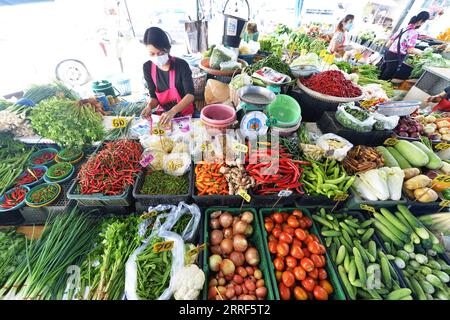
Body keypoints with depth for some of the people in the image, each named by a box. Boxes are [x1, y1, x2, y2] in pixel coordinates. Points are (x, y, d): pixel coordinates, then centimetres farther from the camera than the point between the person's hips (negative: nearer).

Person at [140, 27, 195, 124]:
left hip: (184, 113, -3)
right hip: (163, 111, 4)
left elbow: (190, 95, -24)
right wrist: (149, 106, -23)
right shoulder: (148, 67, -4)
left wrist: (172, 111, -38)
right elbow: (154, 96, 0)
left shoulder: (181, 65, -16)